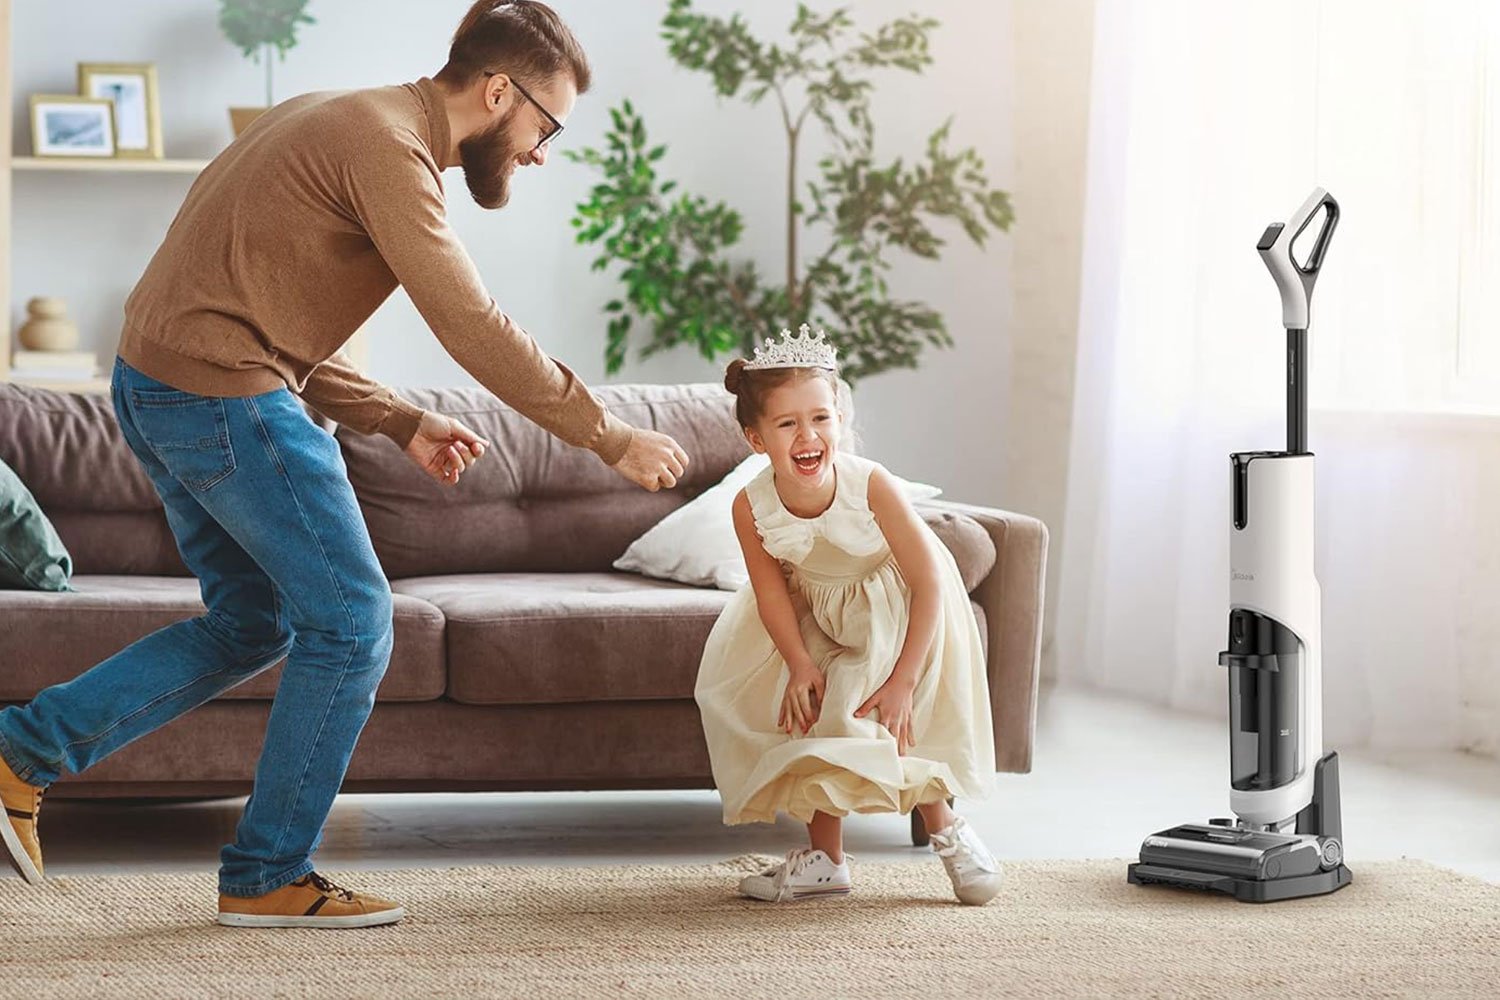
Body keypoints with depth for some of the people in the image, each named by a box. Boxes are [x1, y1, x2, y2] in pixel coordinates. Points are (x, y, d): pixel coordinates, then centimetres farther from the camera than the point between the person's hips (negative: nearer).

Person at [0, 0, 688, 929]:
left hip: (158, 387, 10)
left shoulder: (342, 122, 17)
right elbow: (477, 330, -18)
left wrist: (405, 423, 14)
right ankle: (268, 877, 10)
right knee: (350, 624, 0)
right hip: (228, 398, -10)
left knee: (253, 624, 18)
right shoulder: (387, 146, -15)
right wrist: (614, 439, -11)